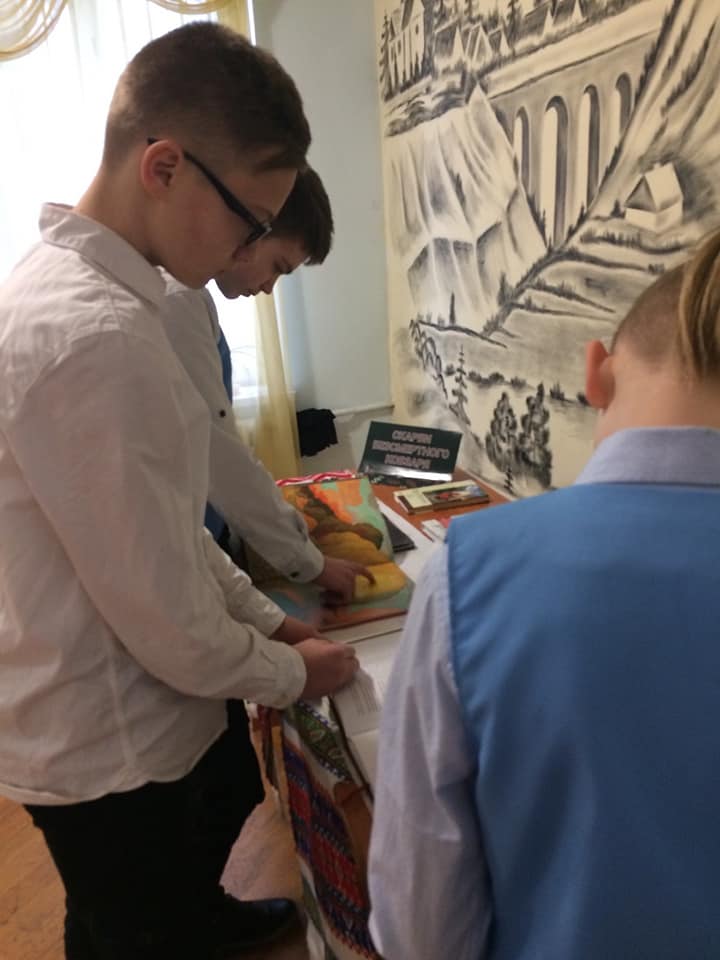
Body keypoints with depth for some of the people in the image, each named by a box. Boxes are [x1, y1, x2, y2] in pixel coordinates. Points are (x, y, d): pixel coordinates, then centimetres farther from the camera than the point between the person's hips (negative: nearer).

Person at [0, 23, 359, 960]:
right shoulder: (92, 335, -31)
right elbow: (166, 617, -26)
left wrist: (265, 618, 9)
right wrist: (288, 673, -7)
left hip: (137, 707, 10)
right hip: (110, 748, -9)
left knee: (229, 796, 34)